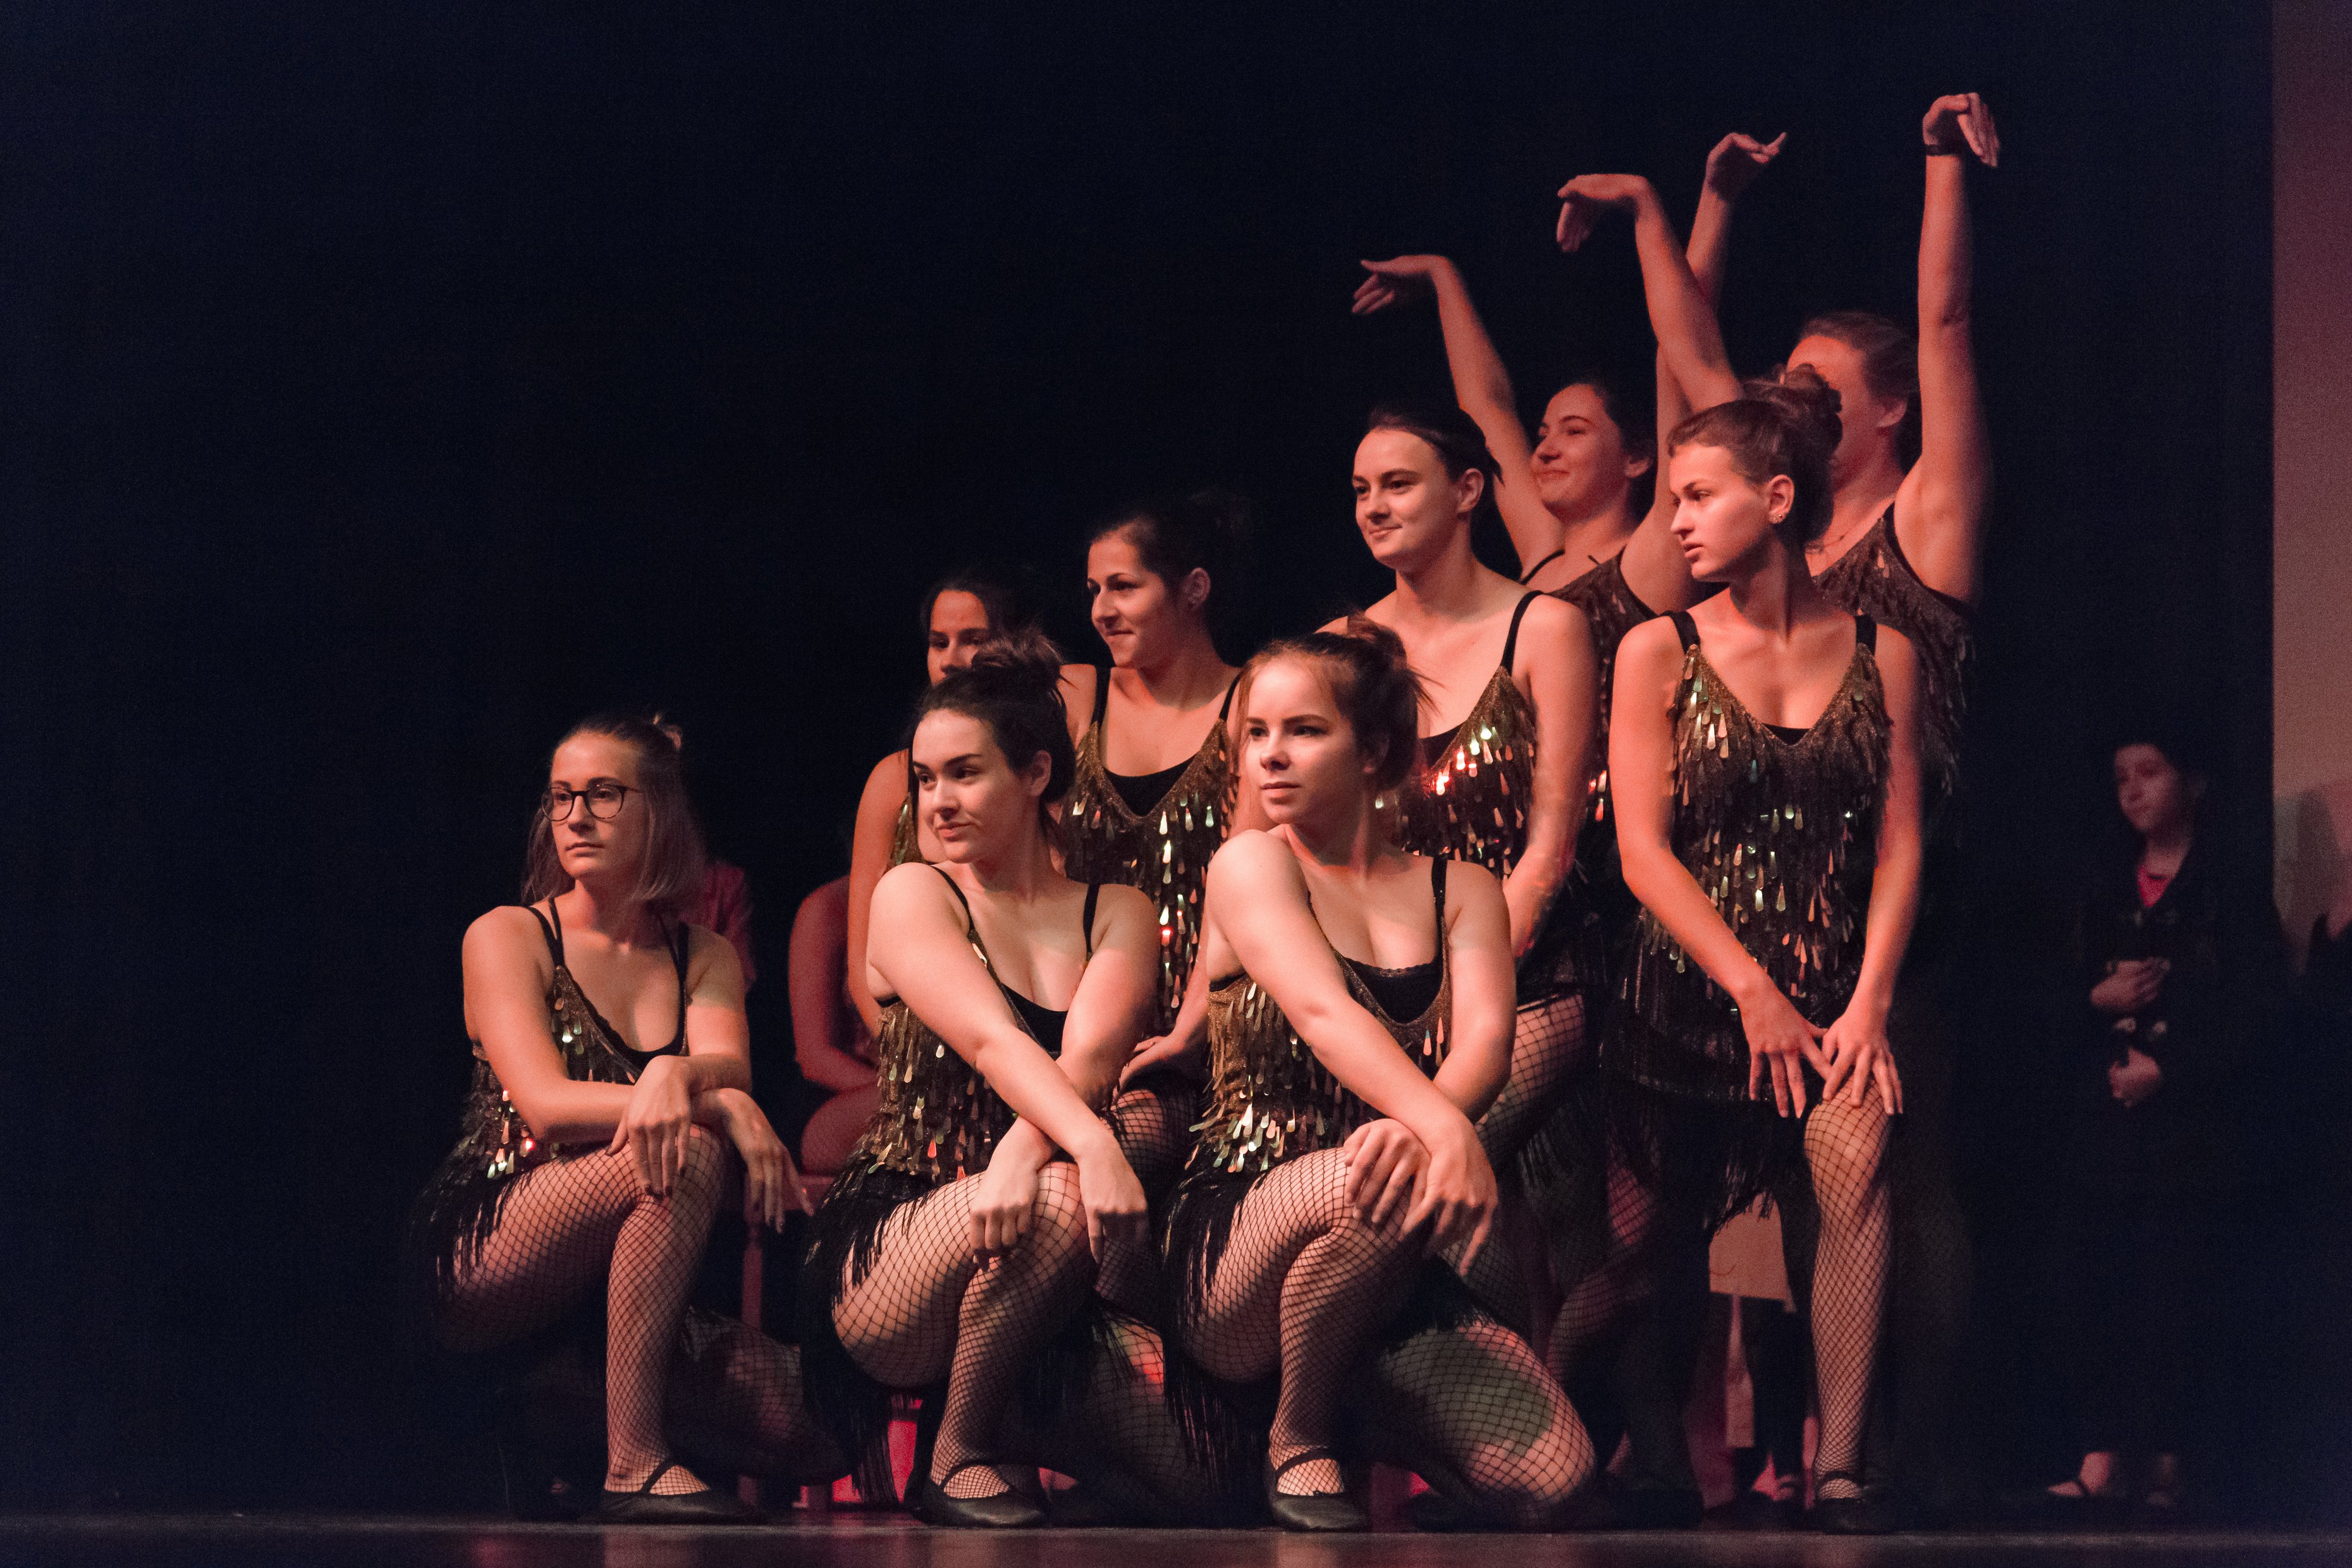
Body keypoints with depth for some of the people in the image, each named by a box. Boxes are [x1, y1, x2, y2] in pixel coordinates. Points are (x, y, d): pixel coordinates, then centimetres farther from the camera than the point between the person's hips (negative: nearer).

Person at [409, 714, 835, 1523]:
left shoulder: (705, 956, 16)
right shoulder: (508, 937, 2)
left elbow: (730, 1067, -6)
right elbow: (546, 1106, -14)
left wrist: (676, 1074, -32)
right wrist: (720, 1104, -27)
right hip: (485, 1266, -2)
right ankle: (633, 1464, -32)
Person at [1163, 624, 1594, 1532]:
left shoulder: (1460, 892, 14)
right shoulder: (1251, 865, 2)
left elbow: (1485, 1039, -6)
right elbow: (1324, 1013, -17)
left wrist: (1415, 1128, -31)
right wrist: (1445, 1129, -37)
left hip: (1378, 1273, 4)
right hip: (1232, 1254, -4)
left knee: (1549, 1480, -19)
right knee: (1371, 1187, -40)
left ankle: (1353, 1405, 13)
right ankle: (1297, 1437, -11)